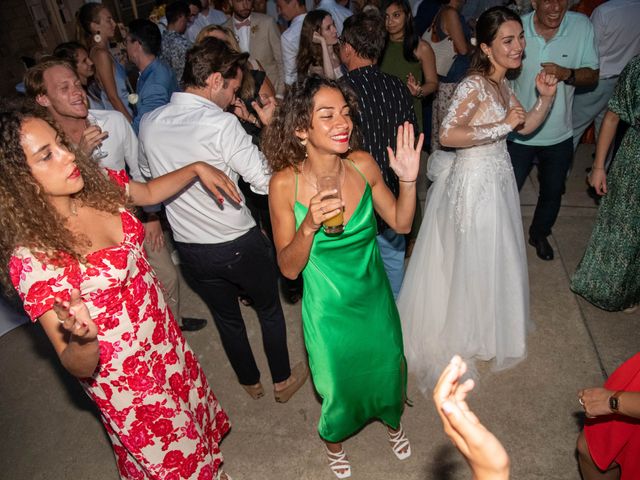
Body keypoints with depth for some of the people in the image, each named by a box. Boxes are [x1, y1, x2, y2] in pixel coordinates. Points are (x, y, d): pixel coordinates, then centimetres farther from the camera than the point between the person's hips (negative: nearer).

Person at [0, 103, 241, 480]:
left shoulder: (95, 183, -13)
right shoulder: (33, 257, -31)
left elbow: (149, 193, 11)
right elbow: (79, 368, -27)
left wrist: (196, 169, -1)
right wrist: (81, 339, -49)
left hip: (163, 334, 6)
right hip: (125, 374, -6)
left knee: (193, 408, 31)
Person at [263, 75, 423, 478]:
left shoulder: (363, 164, -16)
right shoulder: (285, 183, -23)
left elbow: (401, 223, -3)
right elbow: (289, 268, -18)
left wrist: (409, 179, -20)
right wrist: (310, 224, -36)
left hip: (375, 298, 3)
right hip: (329, 309, -3)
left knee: (387, 368, 25)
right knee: (340, 384, 20)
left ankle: (392, 422, 62)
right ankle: (335, 442, 57)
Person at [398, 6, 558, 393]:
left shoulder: (502, 84, 7)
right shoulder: (475, 85, -20)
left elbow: (525, 128, 15)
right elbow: (448, 135, -31)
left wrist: (546, 98, -1)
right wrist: (501, 126, -26)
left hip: (498, 179, 9)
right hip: (474, 183, -9)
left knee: (492, 257, 22)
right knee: (471, 261, 7)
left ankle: (480, 324, 47)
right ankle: (462, 334, 33)